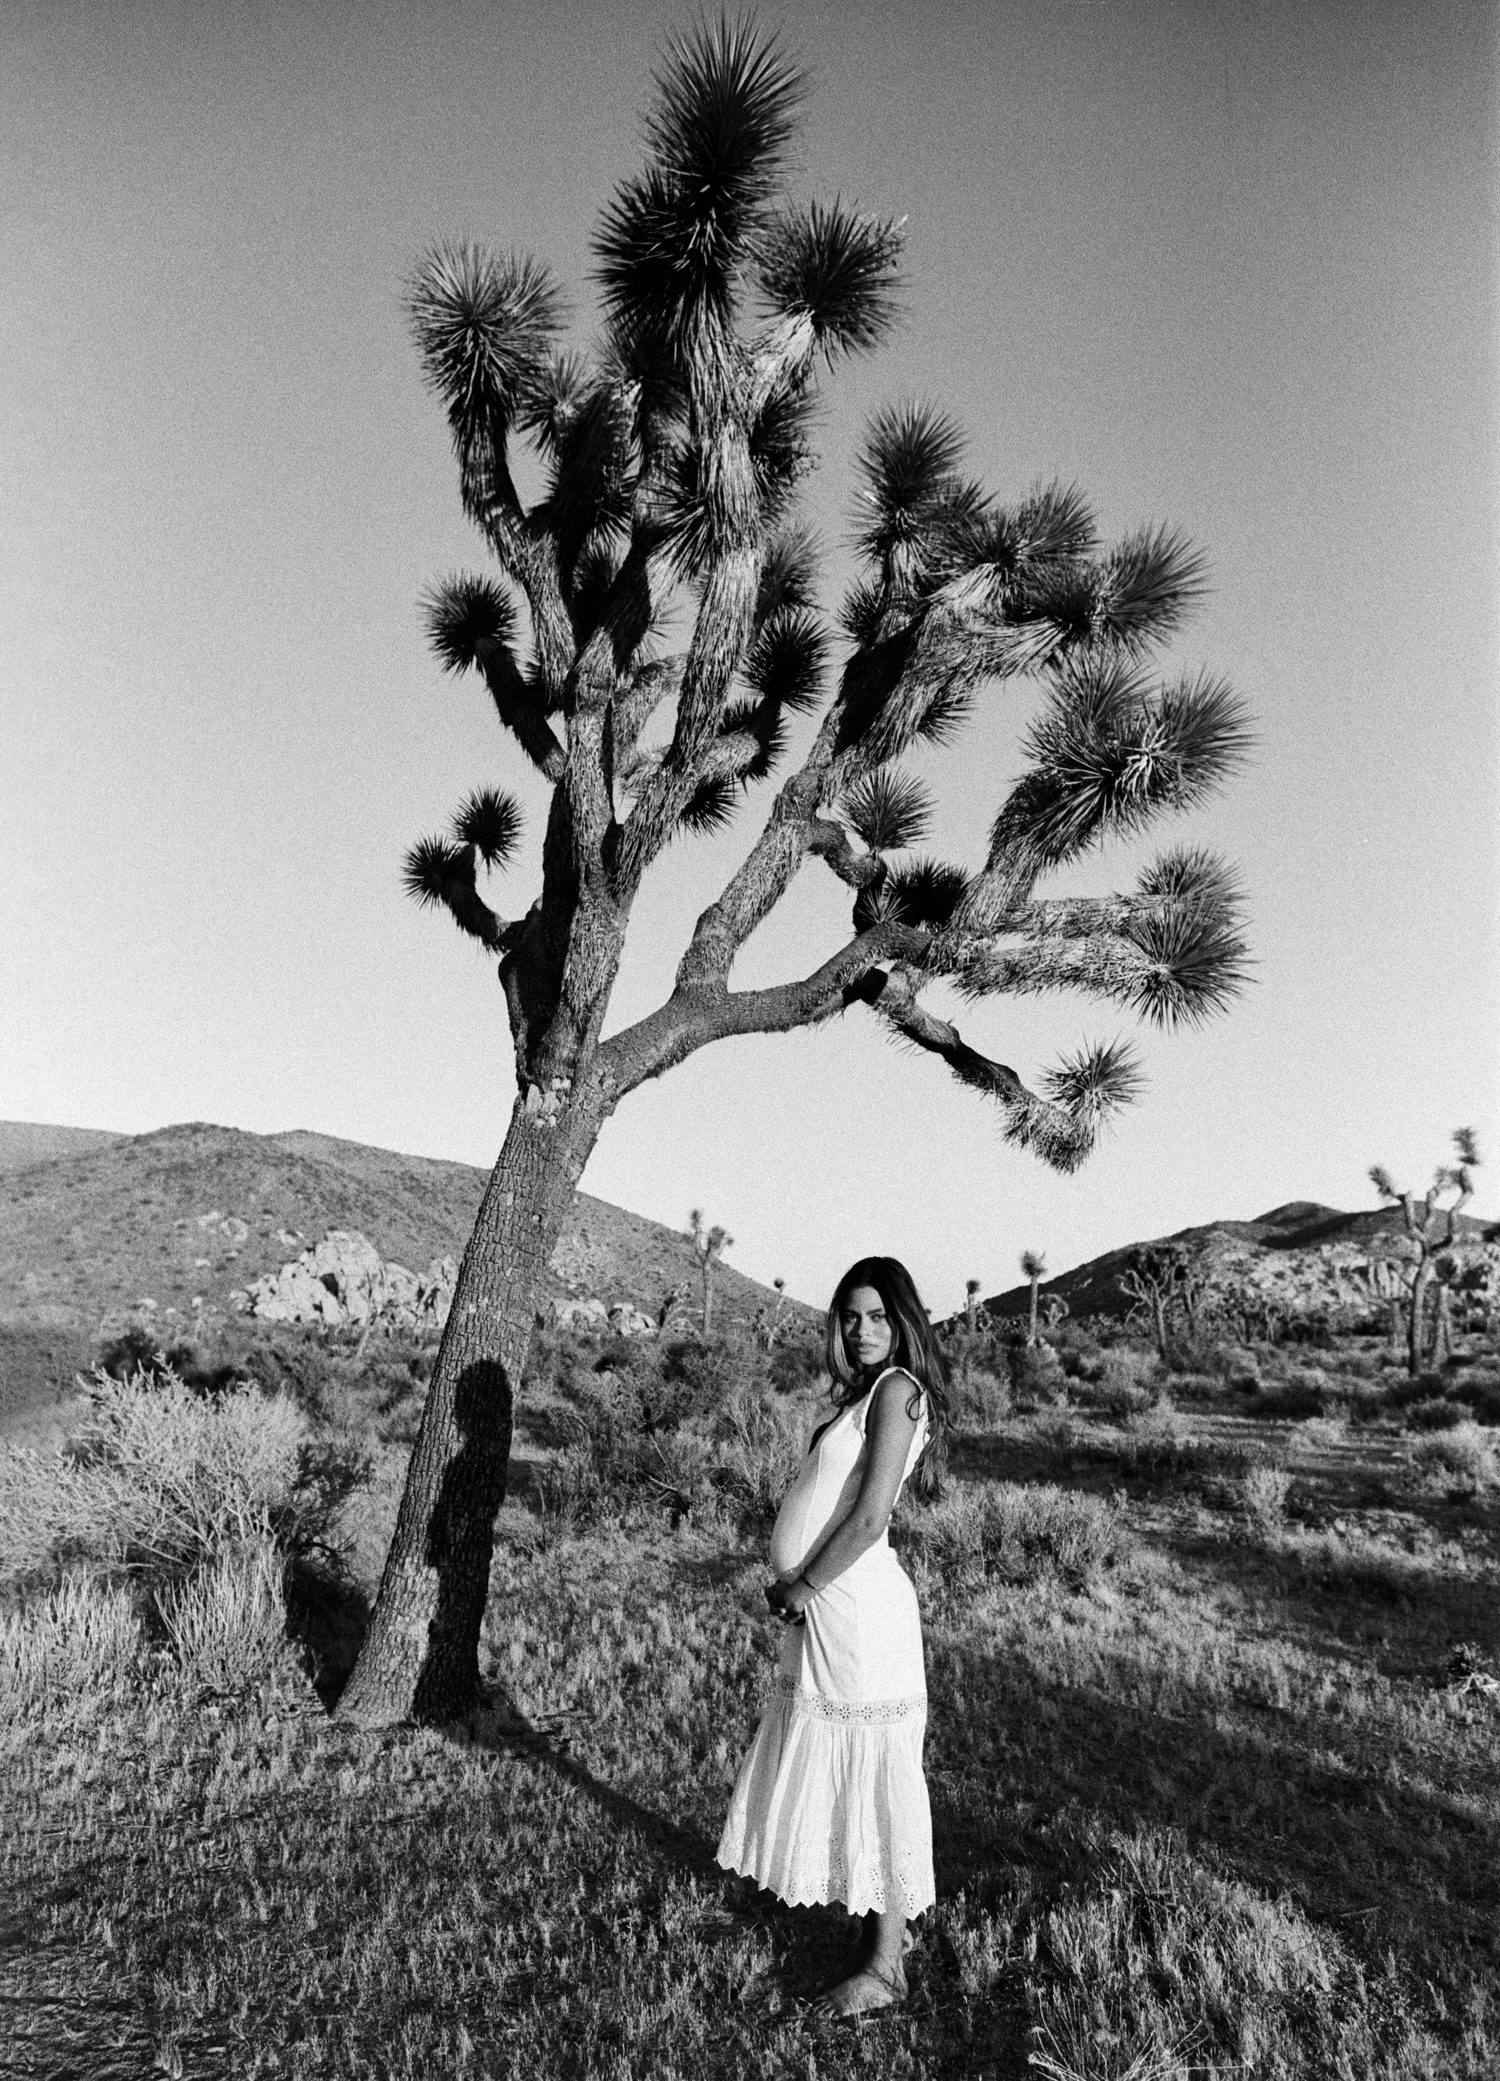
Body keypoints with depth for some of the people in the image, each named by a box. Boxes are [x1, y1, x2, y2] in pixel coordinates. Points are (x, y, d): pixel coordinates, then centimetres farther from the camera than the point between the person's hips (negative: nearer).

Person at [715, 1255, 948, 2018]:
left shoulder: (897, 1390, -14)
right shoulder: (862, 1393, 13)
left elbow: (869, 1517, -19)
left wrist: (801, 1588, -11)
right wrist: (793, 1586, 3)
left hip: (857, 1609, -9)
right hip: (823, 1611, 9)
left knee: (873, 1780, 2)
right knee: (833, 1774, 18)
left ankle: (884, 1968, 15)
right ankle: (876, 1934, 33)